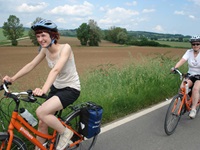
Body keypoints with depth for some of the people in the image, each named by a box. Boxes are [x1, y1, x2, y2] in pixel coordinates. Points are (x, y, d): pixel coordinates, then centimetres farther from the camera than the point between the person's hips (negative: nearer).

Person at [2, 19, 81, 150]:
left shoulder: (65, 48, -23)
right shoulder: (45, 50, -2)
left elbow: (56, 69, -37)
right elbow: (31, 65, -3)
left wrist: (44, 89, -50)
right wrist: (12, 78, -13)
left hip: (71, 89, -7)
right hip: (56, 87, 7)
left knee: (41, 112, -25)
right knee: (42, 123, 6)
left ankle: (65, 132, -2)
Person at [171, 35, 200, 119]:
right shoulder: (189, 52, -3)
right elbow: (182, 60, -18)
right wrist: (175, 67, -36)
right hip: (190, 75, 3)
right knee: (182, 87, -24)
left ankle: (193, 109, -18)